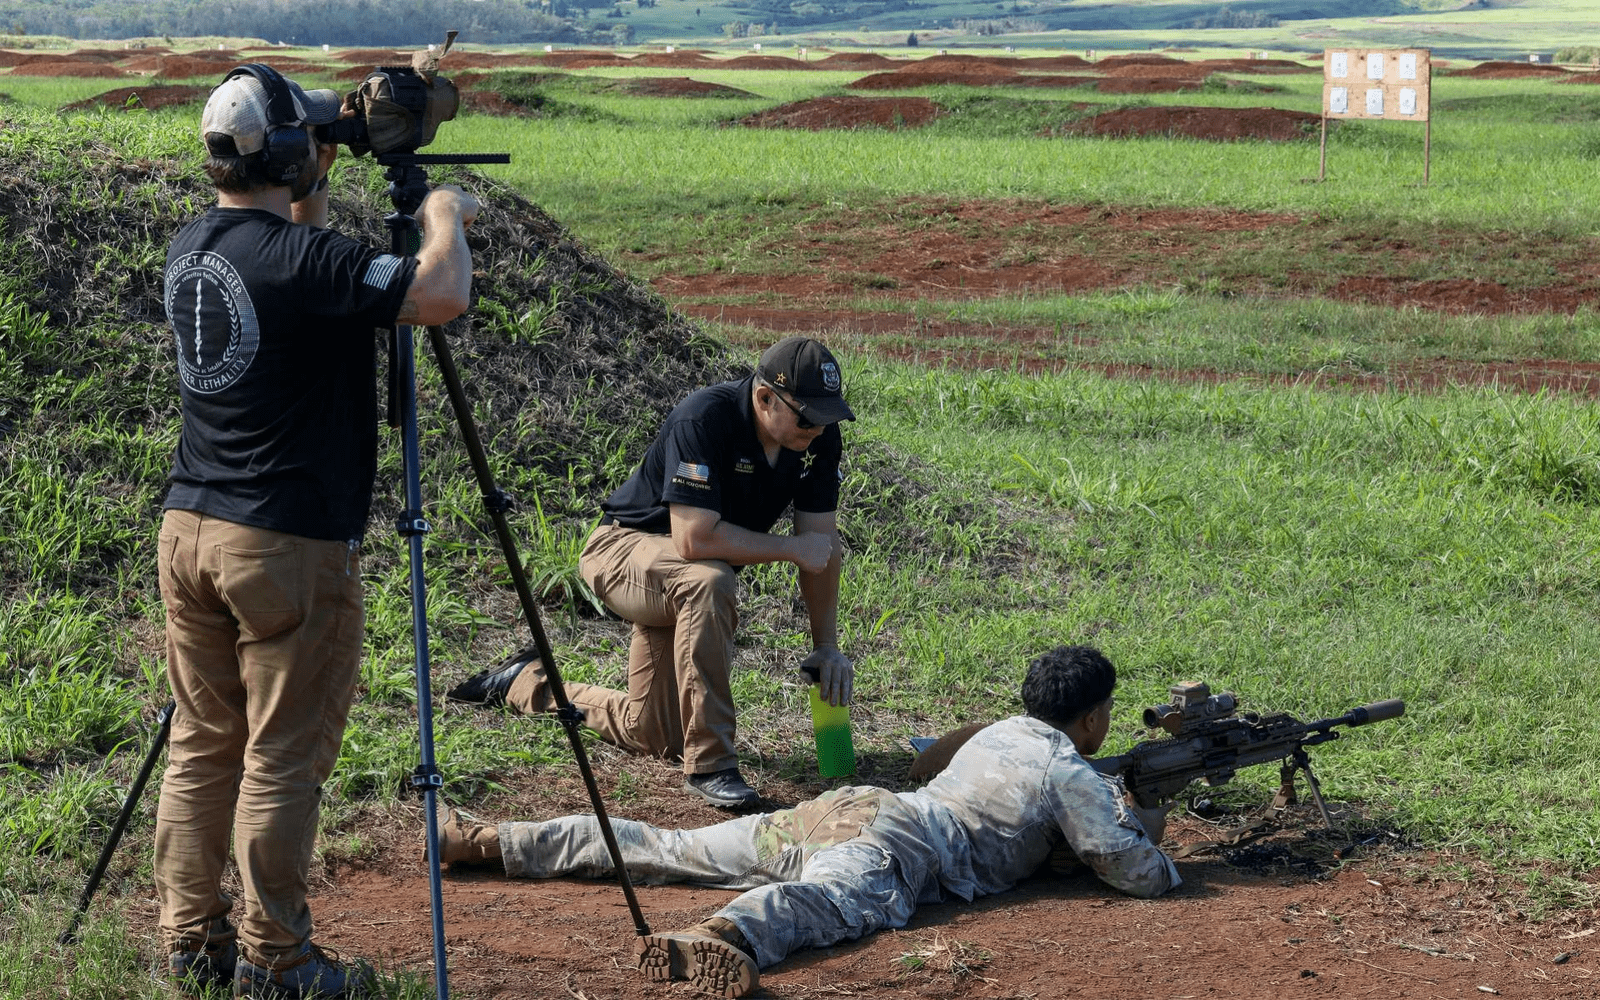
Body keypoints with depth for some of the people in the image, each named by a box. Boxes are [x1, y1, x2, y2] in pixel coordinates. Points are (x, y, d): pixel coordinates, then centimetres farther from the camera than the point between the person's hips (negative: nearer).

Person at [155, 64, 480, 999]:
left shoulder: (191, 247, 8)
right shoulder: (300, 256, -19)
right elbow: (441, 295, -27)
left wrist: (321, 177, 21)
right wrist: (446, 214, -8)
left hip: (190, 529, 8)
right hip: (290, 543, -8)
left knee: (203, 746, 13)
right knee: (282, 761, 0)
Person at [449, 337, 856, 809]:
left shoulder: (820, 437, -12)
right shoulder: (704, 420, -32)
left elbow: (823, 543, -5)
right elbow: (694, 539, -38)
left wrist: (827, 645, -9)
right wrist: (791, 548, -29)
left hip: (686, 583, 7)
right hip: (625, 548, -7)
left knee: (655, 736, 9)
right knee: (706, 583, -41)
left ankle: (526, 684, 34)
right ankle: (708, 764, -32)